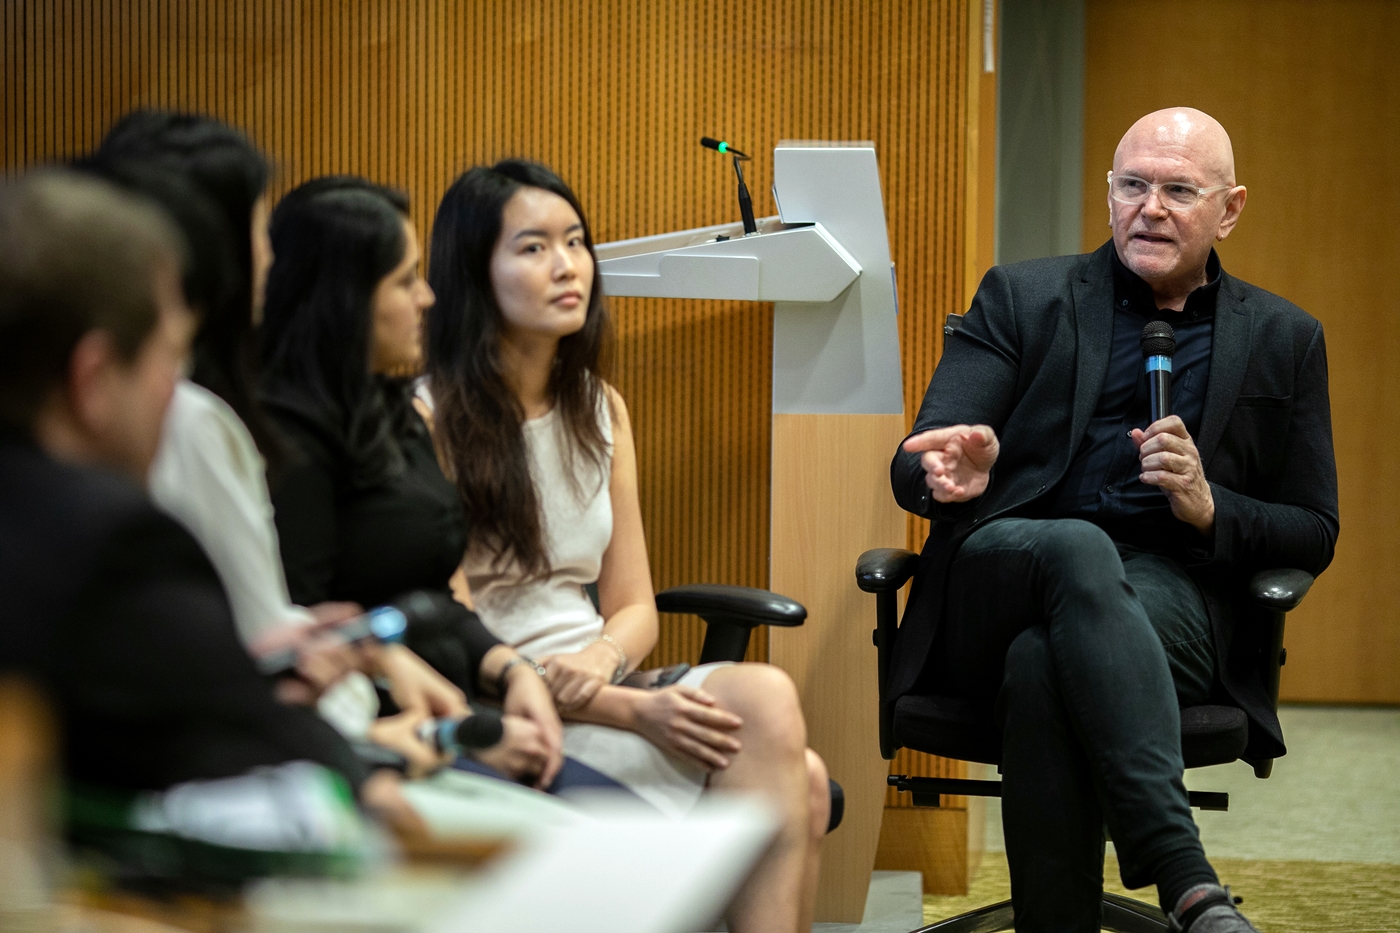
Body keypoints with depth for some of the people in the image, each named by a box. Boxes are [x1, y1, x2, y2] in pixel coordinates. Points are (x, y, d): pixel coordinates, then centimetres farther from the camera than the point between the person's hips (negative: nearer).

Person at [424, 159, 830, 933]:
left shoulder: (599, 409, 14)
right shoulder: (431, 421, -8)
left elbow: (634, 605, 15)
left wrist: (602, 659, -11)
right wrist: (632, 709, -20)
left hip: (594, 687, 7)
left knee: (800, 779, -23)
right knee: (764, 703, -27)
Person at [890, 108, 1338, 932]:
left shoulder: (1283, 340, 18)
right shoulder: (1021, 299, 15)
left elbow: (1313, 536, 15)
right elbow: (914, 469, 5)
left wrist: (1209, 508, -8)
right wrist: (951, 476, -22)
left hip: (1172, 594, 0)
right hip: (1001, 580, 0)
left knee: (1043, 666, -37)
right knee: (1080, 549, -39)